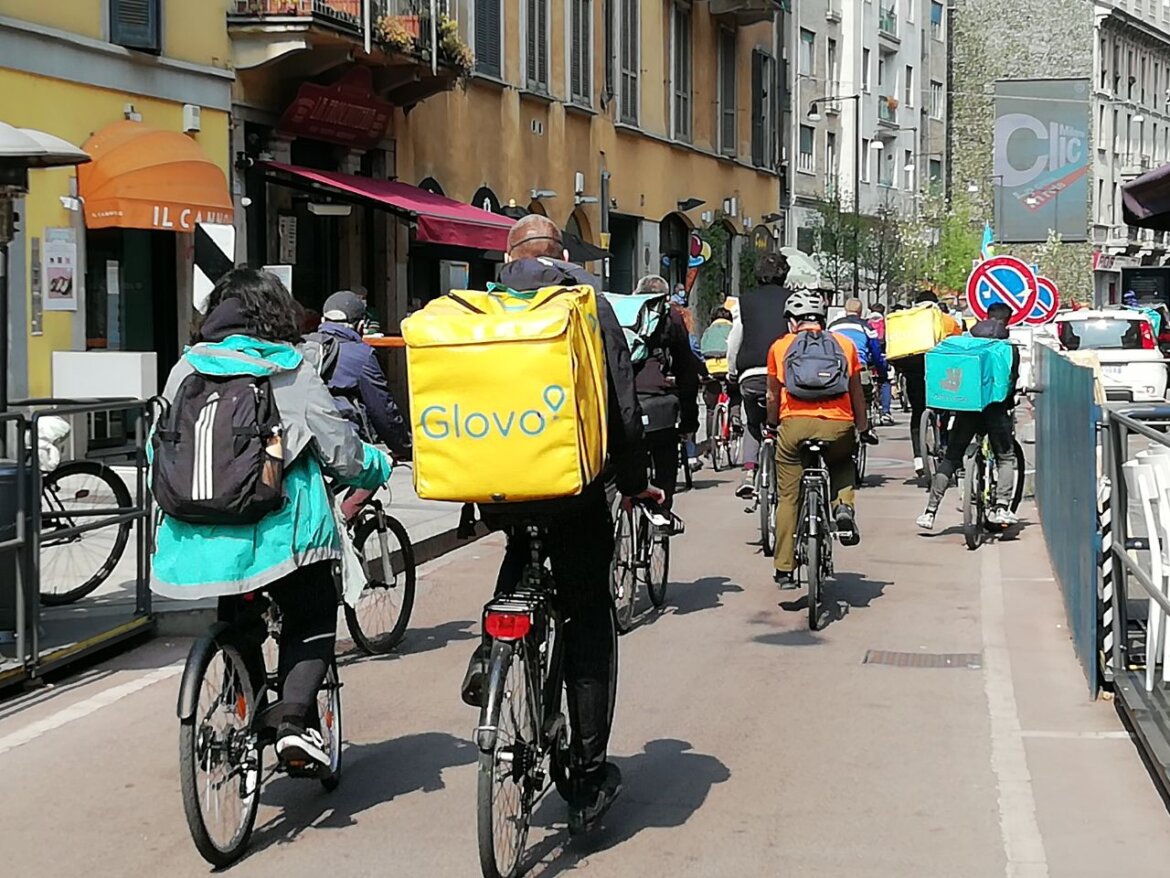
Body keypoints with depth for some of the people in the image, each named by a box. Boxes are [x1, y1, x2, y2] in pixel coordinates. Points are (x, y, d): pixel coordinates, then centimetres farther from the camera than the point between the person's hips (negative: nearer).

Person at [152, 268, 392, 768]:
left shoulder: (186, 370, 8)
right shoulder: (291, 371, -1)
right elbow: (342, 451, 2)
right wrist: (377, 467, 24)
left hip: (201, 534, 4)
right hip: (278, 530, -3)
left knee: (238, 623, 25)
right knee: (312, 623, 13)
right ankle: (294, 718, -8)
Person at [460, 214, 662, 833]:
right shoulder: (588, 304, -1)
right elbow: (621, 405, -5)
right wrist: (634, 483, 6)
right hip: (572, 484, -3)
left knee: (524, 551, 36)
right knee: (589, 625, 7)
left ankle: (492, 650, 12)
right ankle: (589, 778, 6)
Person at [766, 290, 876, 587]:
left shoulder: (780, 347, 13)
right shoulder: (845, 344, 14)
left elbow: (773, 395, 19)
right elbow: (856, 393, 17)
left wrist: (772, 426, 36)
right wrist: (864, 429, 28)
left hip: (794, 424, -1)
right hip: (838, 425, 1)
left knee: (788, 499, 9)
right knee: (843, 465, 33)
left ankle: (784, 570, 10)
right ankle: (843, 505, 3)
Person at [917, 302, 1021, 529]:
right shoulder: (1010, 348, 5)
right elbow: (1013, 380, 3)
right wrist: (1009, 403, 19)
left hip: (966, 405, 2)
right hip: (995, 407, -2)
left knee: (950, 458, 9)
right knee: (1005, 458, 10)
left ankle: (930, 512, 5)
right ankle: (1001, 507, -9)